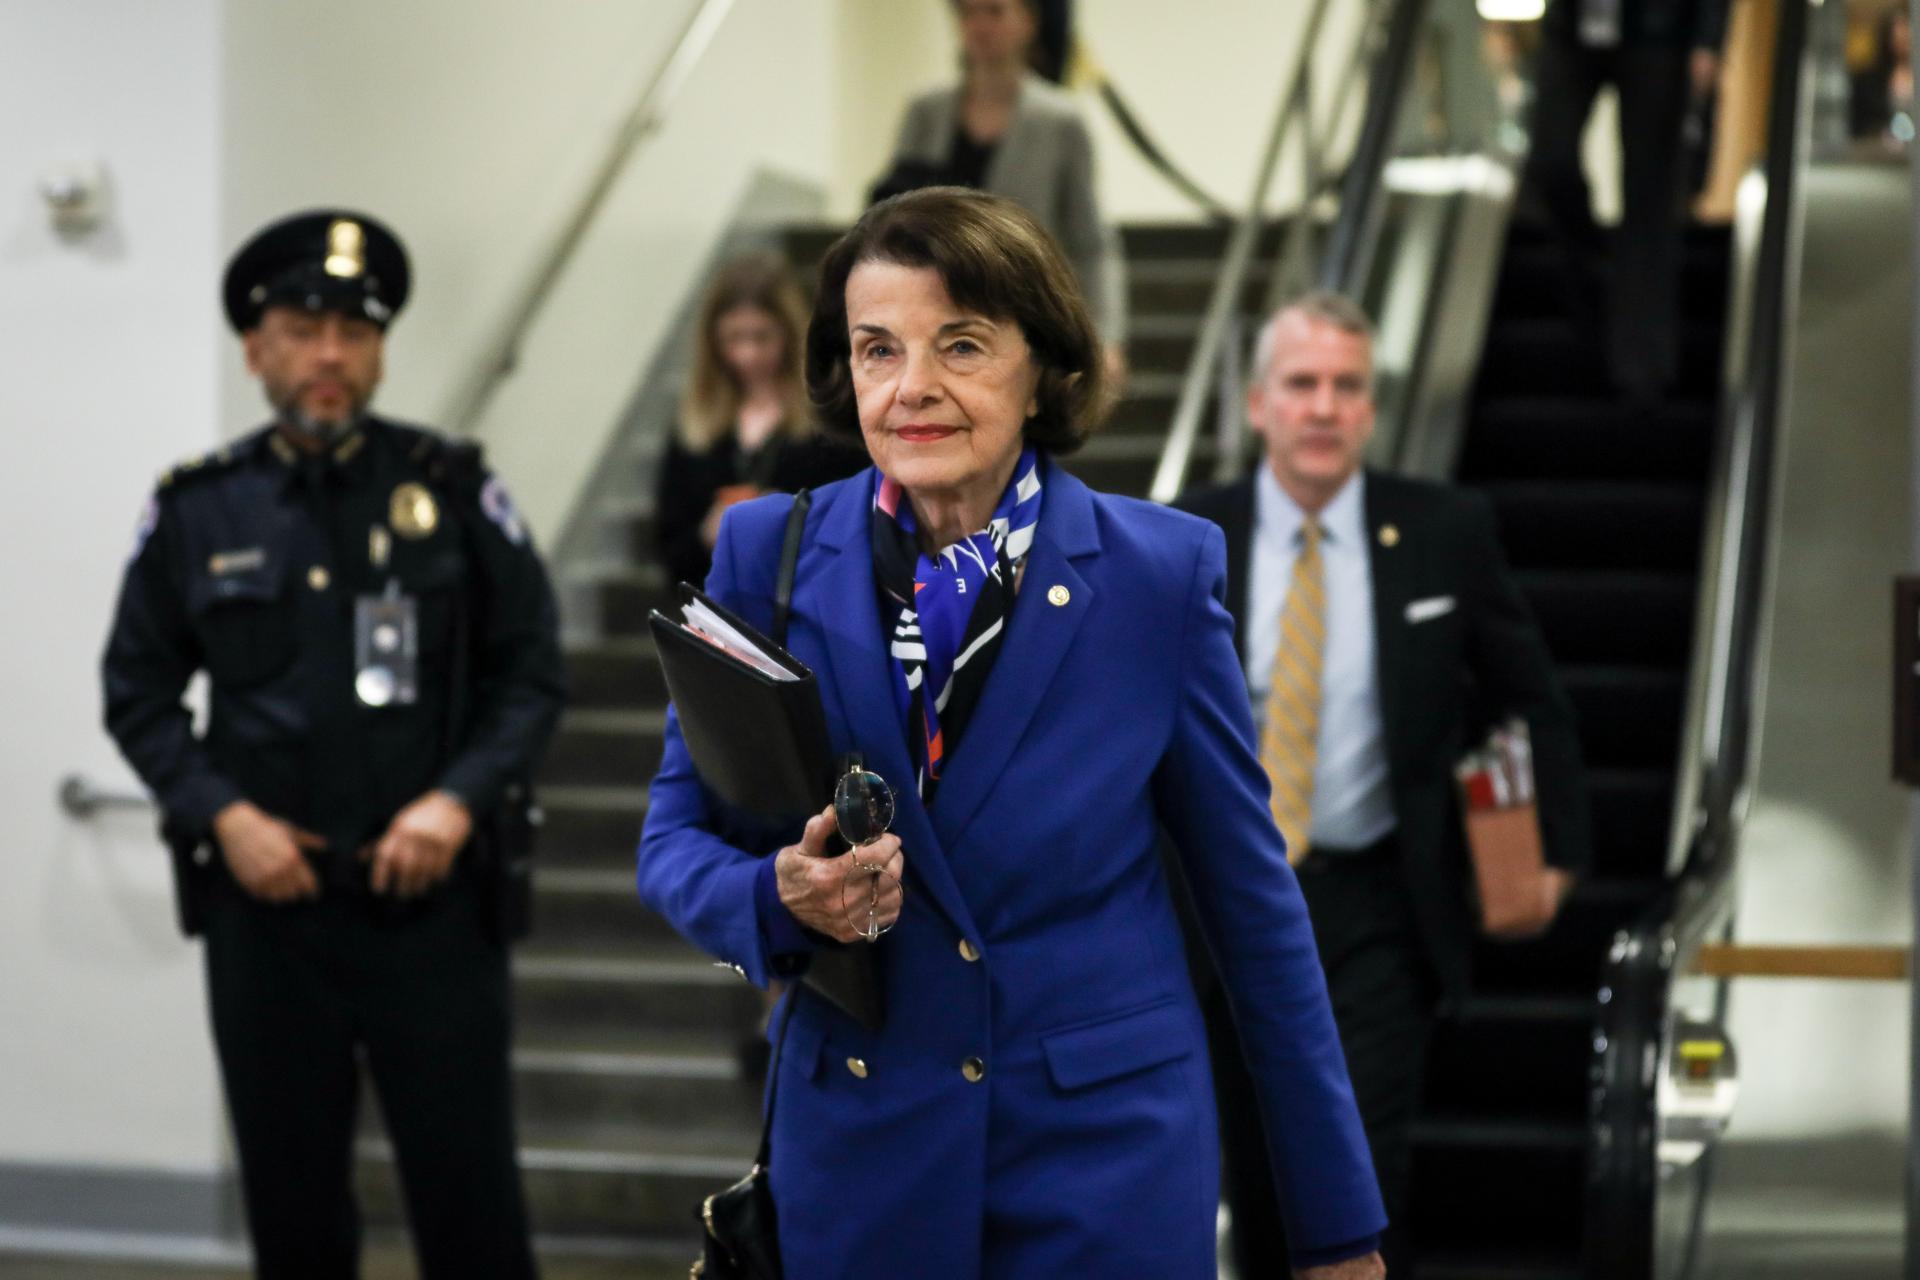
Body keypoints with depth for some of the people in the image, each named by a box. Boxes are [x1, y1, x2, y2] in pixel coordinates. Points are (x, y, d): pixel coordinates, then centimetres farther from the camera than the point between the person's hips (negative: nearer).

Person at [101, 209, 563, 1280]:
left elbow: (533, 672, 2)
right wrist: (224, 815, -6)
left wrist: (459, 800, -12)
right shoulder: (196, 513, 4)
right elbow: (139, 694, 8)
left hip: (432, 898, -1)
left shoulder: (454, 493, 1)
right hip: (263, 902, 2)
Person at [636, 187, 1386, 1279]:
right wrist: (781, 898, -20)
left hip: (1111, 1152, -1)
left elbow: (1251, 890, -1)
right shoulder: (768, 557, -3)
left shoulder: (1161, 574, -6)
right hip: (857, 1143, 2)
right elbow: (676, 841, 4)